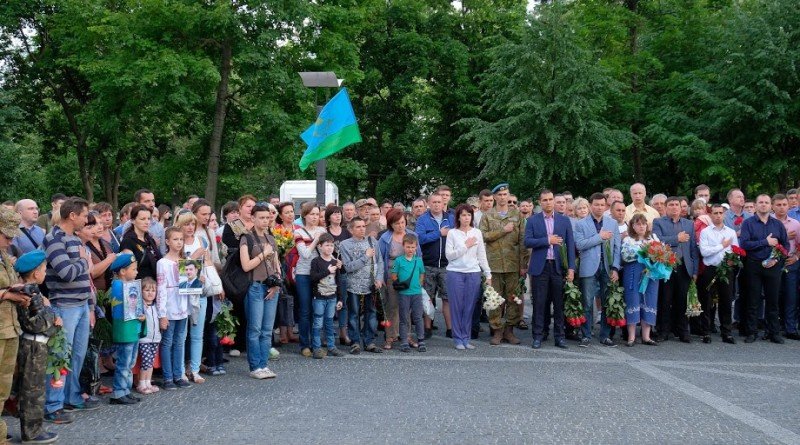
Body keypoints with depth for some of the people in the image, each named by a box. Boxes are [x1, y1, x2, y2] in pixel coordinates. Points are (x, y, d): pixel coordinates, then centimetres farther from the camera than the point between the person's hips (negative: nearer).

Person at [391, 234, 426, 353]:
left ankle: (421, 341, 10)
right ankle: (404, 342, 10)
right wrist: (399, 284, -9)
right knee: (404, 319, 5)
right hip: (403, 293, -2)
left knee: (418, 318, 4)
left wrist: (419, 284, 5)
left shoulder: (419, 260, 5)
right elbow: (393, 276, 1)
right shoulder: (399, 260, -2)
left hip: (417, 293, 2)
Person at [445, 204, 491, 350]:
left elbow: (482, 256, 10)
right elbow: (449, 255, -6)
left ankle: (466, 338, 14)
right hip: (455, 273, -2)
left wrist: (488, 274, 7)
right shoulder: (452, 233, 1)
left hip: (473, 273, 2)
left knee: (469, 307, 5)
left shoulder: (477, 233, 8)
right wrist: (465, 246, -9)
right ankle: (458, 339, 9)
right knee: (456, 306, 1)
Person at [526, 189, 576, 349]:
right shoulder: (533, 220, 4)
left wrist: (571, 268, -4)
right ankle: (538, 336, 8)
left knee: (559, 303, 4)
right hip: (540, 267, -1)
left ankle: (559, 336, 12)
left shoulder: (564, 220, 7)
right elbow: (527, 241, -5)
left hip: (558, 267, 1)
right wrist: (547, 240, -14)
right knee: (539, 303, 1)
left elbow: (570, 244, 4)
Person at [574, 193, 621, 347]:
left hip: (608, 269, 2)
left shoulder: (612, 223, 11)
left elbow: (616, 247, 8)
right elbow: (579, 244, -10)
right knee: (587, 304, 0)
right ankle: (586, 336, 7)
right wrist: (599, 237, -11)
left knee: (607, 304, 5)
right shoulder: (581, 224, 4)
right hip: (589, 269, -2)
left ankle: (605, 336, 14)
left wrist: (615, 268, -2)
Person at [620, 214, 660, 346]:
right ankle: (631, 337, 3)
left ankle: (646, 336, 10)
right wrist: (642, 249, -15)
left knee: (649, 302, 4)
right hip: (634, 275, -3)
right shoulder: (628, 240, 3)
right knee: (633, 301, -2)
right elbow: (625, 255, -12)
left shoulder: (653, 237, 15)